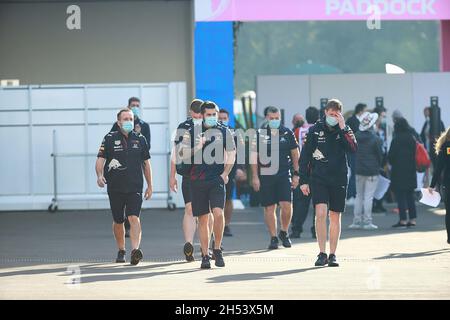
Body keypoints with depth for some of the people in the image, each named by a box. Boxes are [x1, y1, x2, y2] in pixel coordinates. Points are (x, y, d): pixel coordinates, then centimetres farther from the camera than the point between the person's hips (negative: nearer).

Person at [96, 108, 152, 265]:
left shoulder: (140, 139, 8)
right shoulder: (110, 139, 2)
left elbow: (146, 163, 16)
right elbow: (100, 159, -2)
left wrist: (149, 186, 17)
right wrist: (99, 175, -22)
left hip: (135, 187, 0)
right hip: (115, 187, 0)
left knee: (134, 218, -18)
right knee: (118, 221, 11)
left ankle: (135, 250, -29)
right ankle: (121, 251, 29)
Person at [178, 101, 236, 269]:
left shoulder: (224, 132, 6)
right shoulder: (192, 132, 6)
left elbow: (231, 155, 9)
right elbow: (183, 155, 4)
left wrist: (225, 174, -2)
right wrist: (197, 148, -14)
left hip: (217, 179, -1)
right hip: (197, 180, 1)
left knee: (218, 212, -18)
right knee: (203, 219, 4)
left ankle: (217, 249, -1)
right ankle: (205, 256, 11)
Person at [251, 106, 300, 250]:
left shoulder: (287, 133, 5)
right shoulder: (259, 134, 3)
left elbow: (295, 154, 11)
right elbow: (254, 156, 4)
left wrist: (296, 174, 8)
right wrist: (255, 177, -1)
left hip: (284, 174, 0)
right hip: (265, 175, 0)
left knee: (286, 205, -10)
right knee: (269, 208, 3)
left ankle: (284, 232, 12)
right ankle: (273, 237, 12)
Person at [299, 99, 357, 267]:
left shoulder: (345, 130, 5)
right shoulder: (315, 130, 2)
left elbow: (353, 148, -14)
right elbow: (305, 156, 4)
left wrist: (343, 129, -18)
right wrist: (303, 181, 0)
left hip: (339, 180, 2)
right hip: (318, 178, -2)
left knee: (335, 217, 7)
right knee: (320, 213, -16)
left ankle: (332, 255, 15)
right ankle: (322, 253, -12)